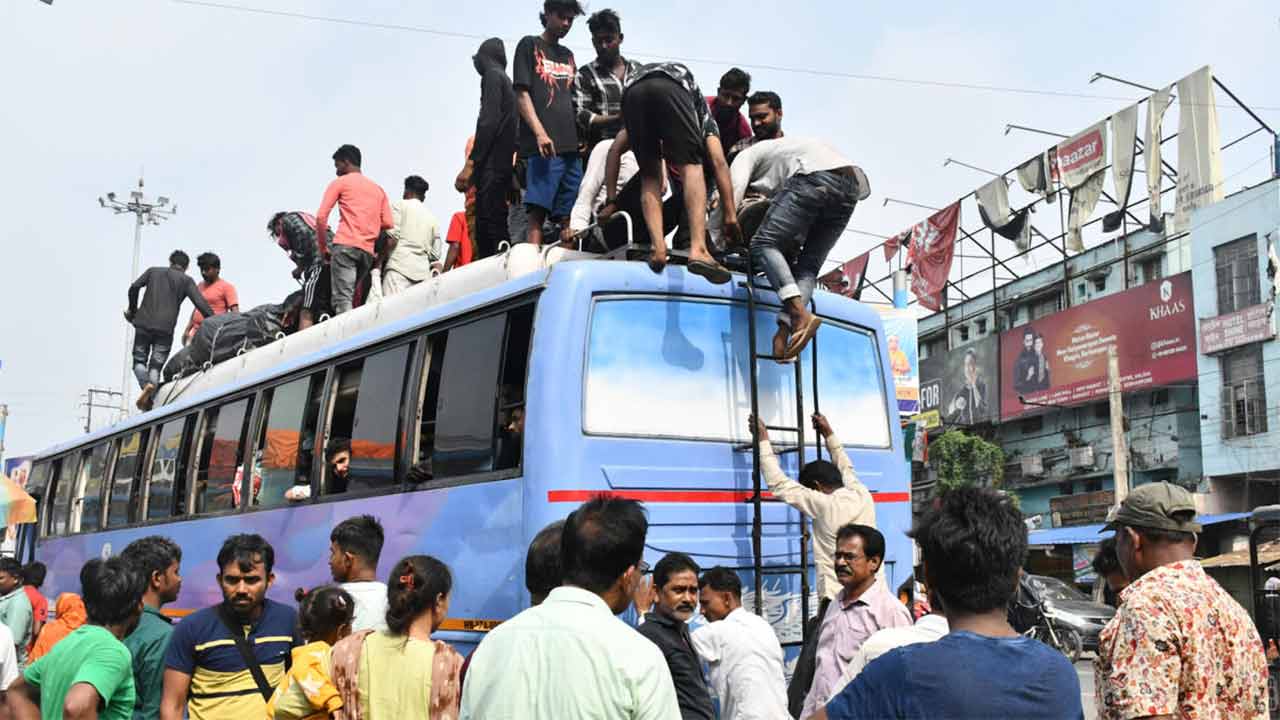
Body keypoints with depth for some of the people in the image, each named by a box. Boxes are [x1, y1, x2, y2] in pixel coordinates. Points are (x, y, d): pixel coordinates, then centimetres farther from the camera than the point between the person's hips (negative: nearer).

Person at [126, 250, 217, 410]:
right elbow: (201, 303, -3)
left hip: (144, 324, 1)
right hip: (165, 328, -1)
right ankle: (152, 385, -26)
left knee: (139, 360, 13)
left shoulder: (153, 271, 17)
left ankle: (145, 385, -15)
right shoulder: (186, 280, 10)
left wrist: (132, 310, 19)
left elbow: (134, 287, 5)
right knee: (156, 365, 4)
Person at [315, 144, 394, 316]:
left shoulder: (340, 183, 9)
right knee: (351, 299, 12)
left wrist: (323, 248, 7)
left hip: (345, 246, -6)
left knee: (342, 301, -15)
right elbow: (388, 224, 14)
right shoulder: (378, 189, 24)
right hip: (368, 252, 6)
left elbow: (321, 217, 0)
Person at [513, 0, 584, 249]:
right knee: (538, 210, -15)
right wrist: (540, 133, -16)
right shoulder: (530, 45, 7)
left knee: (569, 217, 0)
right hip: (543, 146, -6)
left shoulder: (568, 56, 24)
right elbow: (521, 94, -2)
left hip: (571, 146, 6)